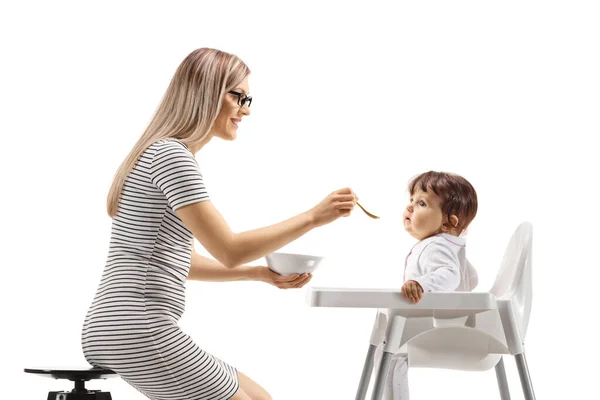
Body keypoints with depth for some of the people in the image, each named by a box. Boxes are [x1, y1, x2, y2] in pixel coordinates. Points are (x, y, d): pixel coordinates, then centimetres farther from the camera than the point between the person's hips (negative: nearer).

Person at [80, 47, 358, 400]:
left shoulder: (166, 153, 20)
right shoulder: (172, 154, -12)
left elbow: (179, 262, 23)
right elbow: (229, 251, -17)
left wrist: (260, 273, 16)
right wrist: (313, 217, -12)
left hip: (123, 330, 10)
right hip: (138, 332, -10)